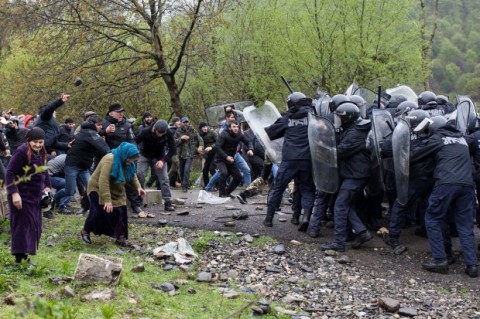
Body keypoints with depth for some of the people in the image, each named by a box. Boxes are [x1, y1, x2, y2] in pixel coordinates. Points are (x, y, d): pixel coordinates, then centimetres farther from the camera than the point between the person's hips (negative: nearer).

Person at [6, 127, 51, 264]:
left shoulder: (42, 153, 5)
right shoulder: (22, 152, -19)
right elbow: (10, 173, -20)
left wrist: (47, 187, 7)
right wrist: (14, 193, -26)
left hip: (36, 196, 8)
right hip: (22, 196, -8)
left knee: (34, 225, 13)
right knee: (23, 224, -6)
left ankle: (29, 252, 25)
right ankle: (20, 257, 0)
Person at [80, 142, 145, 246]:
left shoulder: (128, 163, -6)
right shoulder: (109, 160, -32)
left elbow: (132, 175, 9)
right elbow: (103, 181, -37)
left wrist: (138, 187, -11)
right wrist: (107, 200, -42)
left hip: (116, 192, 7)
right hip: (98, 189, -7)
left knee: (121, 213, -2)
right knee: (98, 213, -12)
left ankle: (120, 237, 8)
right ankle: (85, 231, 12)